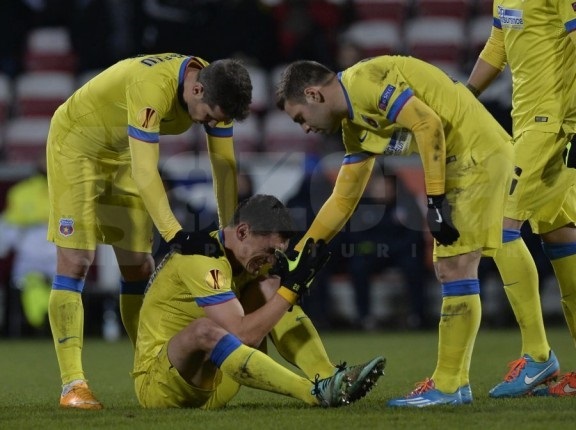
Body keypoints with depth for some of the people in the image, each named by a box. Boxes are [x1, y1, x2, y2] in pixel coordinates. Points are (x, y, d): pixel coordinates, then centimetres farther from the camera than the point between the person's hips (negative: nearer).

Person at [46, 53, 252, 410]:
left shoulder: (214, 91, -15)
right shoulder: (152, 87, -38)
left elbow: (225, 166, -7)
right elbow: (145, 173, -39)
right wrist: (177, 236, -42)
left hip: (124, 153, 7)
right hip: (77, 143, -7)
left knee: (139, 268, 5)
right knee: (76, 261, -14)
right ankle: (72, 384, -16)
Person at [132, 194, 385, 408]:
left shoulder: (243, 254, 9)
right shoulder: (203, 260, -21)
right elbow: (243, 335, -28)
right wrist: (292, 286, -23)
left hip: (207, 384, 9)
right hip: (157, 384, -9)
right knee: (204, 330, -39)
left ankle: (331, 380, -18)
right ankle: (317, 394, -48)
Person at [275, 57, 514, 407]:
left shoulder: (364, 80, -13)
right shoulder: (354, 126, 17)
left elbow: (428, 125, -22)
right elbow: (343, 199, 23)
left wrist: (435, 201, -20)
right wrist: (298, 258, 21)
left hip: (478, 152, -10)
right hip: (462, 159, 10)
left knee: (456, 267, -10)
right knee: (448, 268, 12)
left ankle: (449, 386, -8)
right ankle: (452, 381, 15)